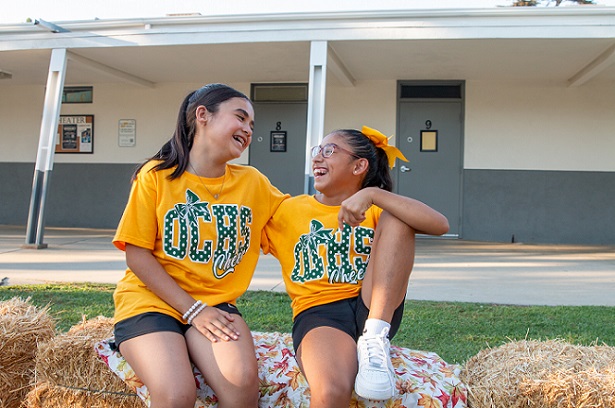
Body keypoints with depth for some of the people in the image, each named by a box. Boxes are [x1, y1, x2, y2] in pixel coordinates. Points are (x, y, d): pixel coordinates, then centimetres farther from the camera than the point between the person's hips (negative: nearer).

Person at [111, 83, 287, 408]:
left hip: (214, 303, 3)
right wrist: (192, 310, -13)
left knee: (243, 382, -26)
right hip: (151, 300, -2)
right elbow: (137, 255, -5)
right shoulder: (156, 175, -2)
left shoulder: (253, 182, 7)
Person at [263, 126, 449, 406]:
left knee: (396, 219, -13)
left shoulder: (376, 211, 11)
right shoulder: (288, 210, 12)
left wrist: (373, 194, -16)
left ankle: (374, 338, -17)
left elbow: (440, 225, -8)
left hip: (372, 309, 3)